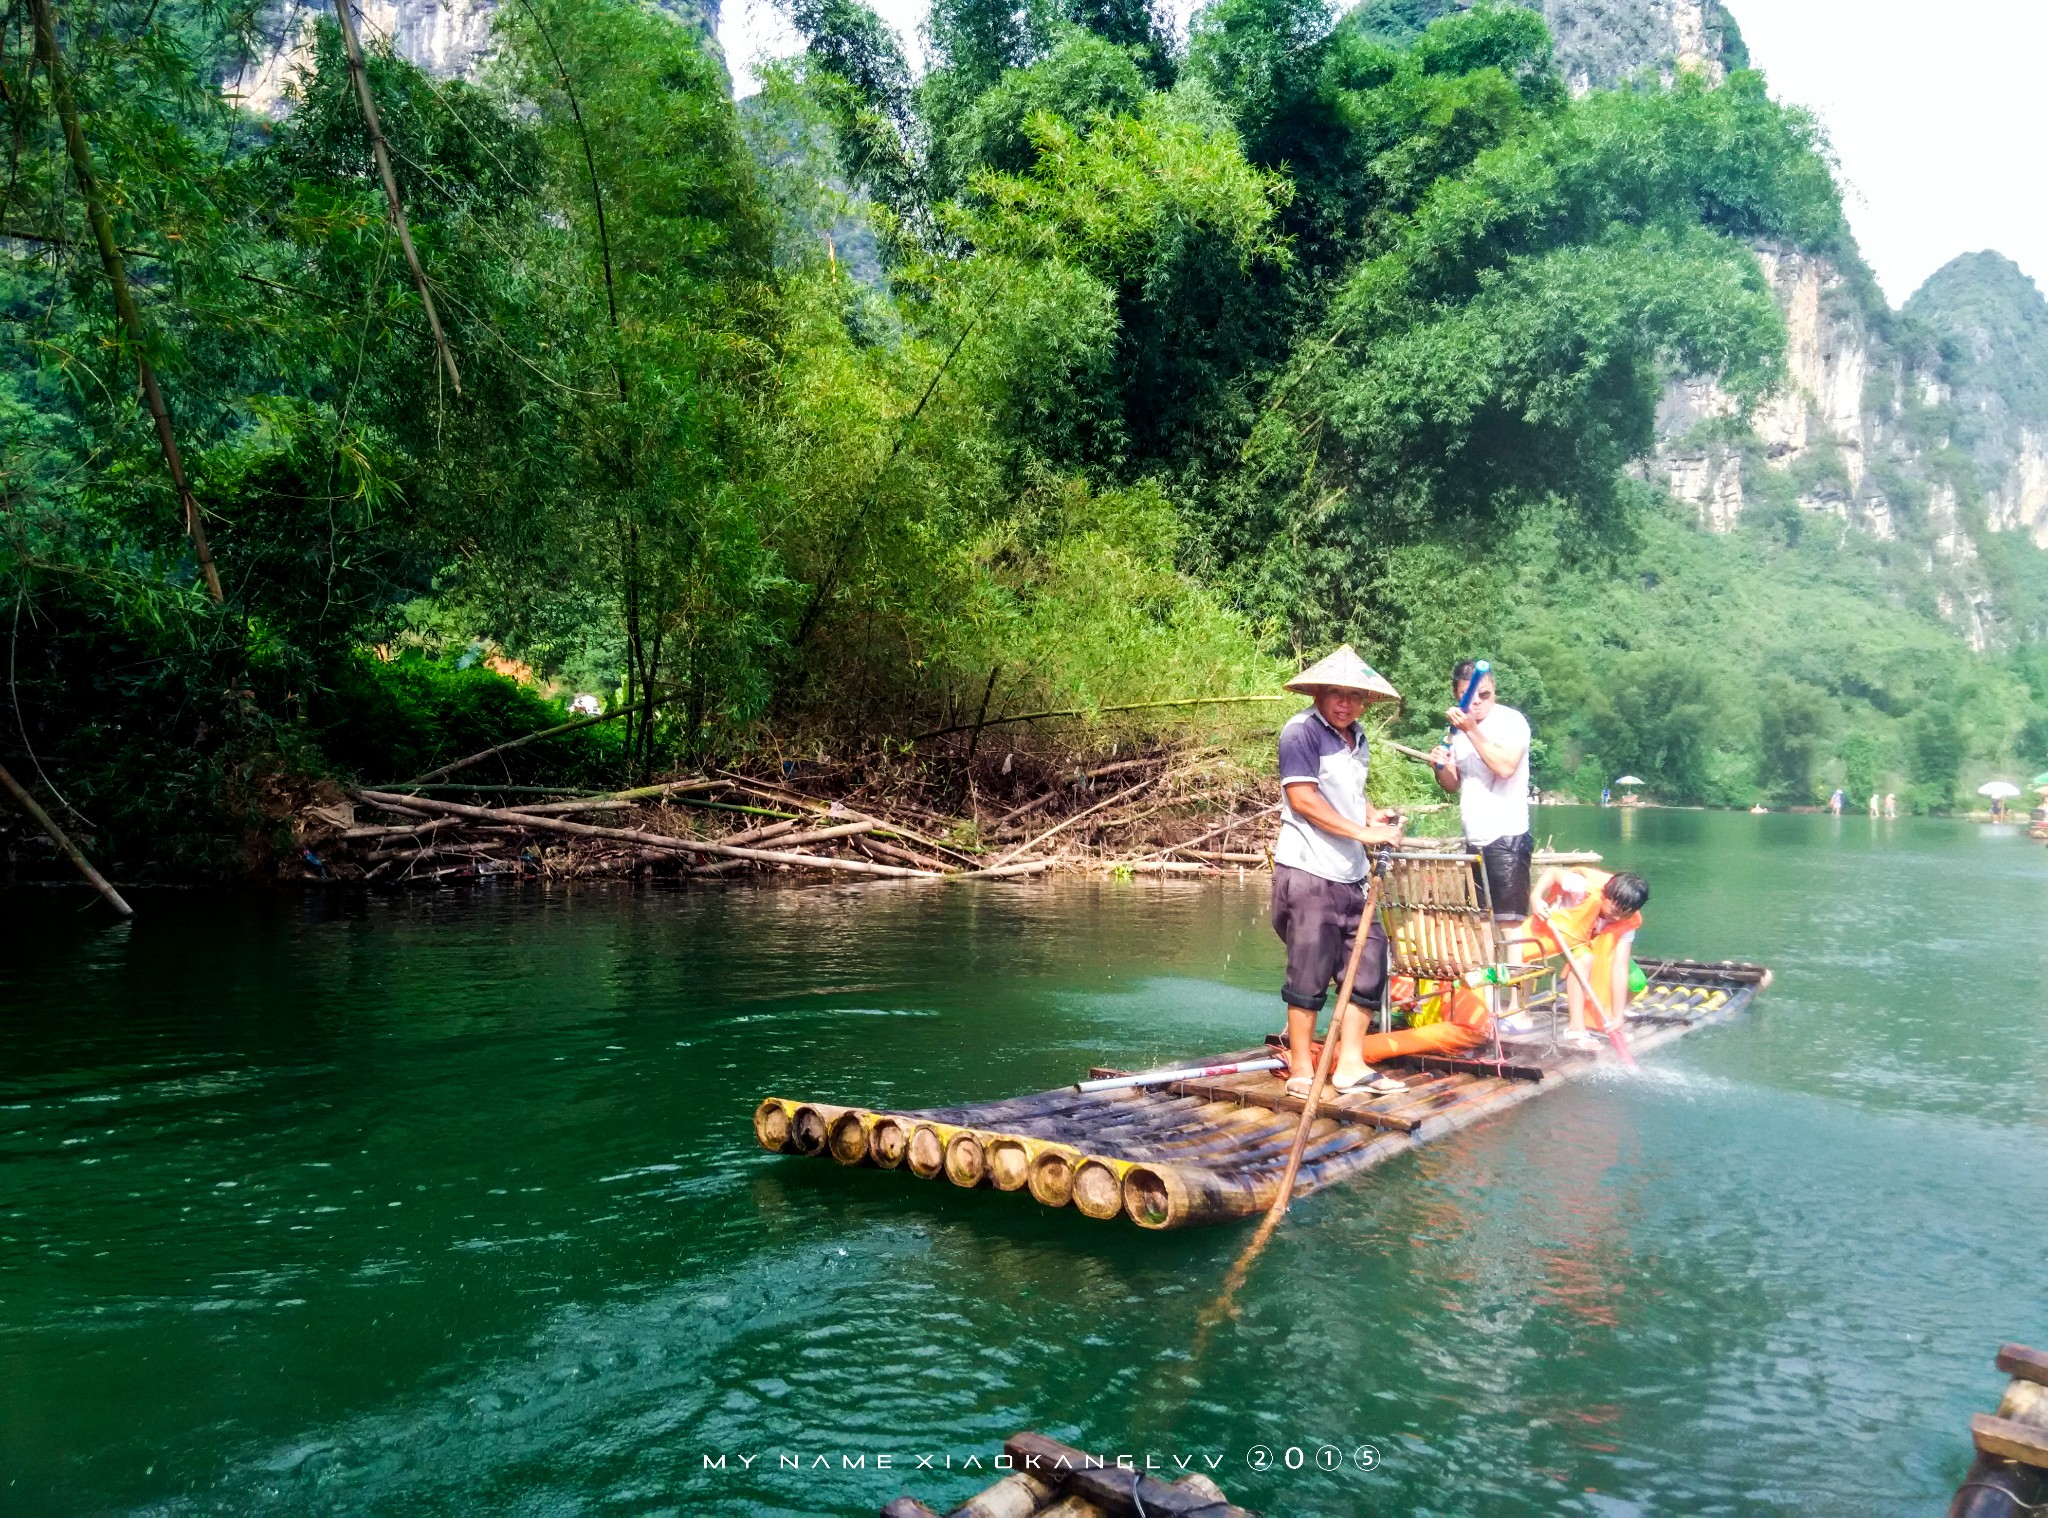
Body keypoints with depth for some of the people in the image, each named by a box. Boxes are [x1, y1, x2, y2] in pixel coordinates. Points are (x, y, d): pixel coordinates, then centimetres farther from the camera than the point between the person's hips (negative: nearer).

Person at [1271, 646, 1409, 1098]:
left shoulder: (1357, 738, 18)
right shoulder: (1301, 731, -9)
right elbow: (1303, 797, -17)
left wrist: (1373, 815, 9)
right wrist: (1363, 832, -18)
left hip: (1350, 875, 9)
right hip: (1308, 872, -9)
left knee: (1368, 964, 9)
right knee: (1309, 974, -3)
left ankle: (1350, 1065, 19)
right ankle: (1301, 1071, 8)